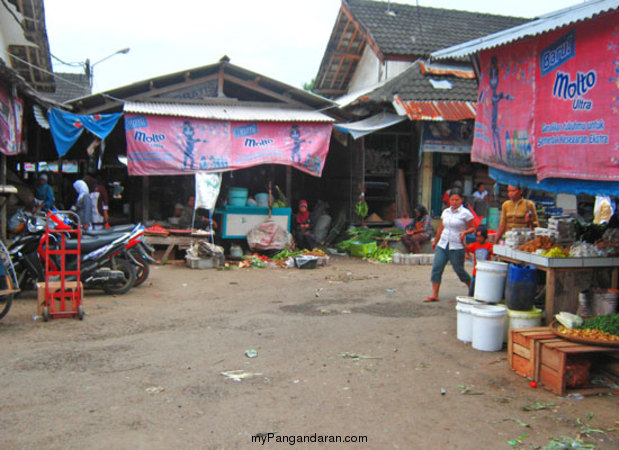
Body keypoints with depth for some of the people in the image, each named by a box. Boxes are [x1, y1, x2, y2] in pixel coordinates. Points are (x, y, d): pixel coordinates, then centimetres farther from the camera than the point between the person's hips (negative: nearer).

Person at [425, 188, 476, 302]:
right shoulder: (445, 212, 11)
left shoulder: (465, 213, -4)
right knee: (436, 268, -5)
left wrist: (464, 232, -21)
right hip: (442, 245, 5)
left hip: (457, 247, -5)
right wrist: (435, 241, 27)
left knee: (459, 270, 4)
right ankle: (434, 295, -2)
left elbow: (472, 228, -1)